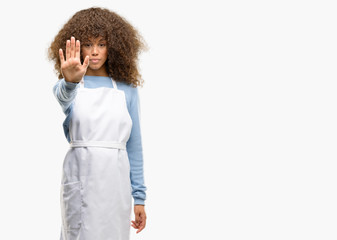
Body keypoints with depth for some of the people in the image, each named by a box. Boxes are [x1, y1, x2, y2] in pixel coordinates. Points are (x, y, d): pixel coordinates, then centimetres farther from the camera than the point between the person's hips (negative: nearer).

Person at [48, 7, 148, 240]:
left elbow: (134, 146, 9)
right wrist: (70, 81, -48)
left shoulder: (127, 90, 8)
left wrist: (139, 197, 6)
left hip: (116, 184, 2)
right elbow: (64, 97, -24)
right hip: (81, 182, -2)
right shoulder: (65, 88, 3)